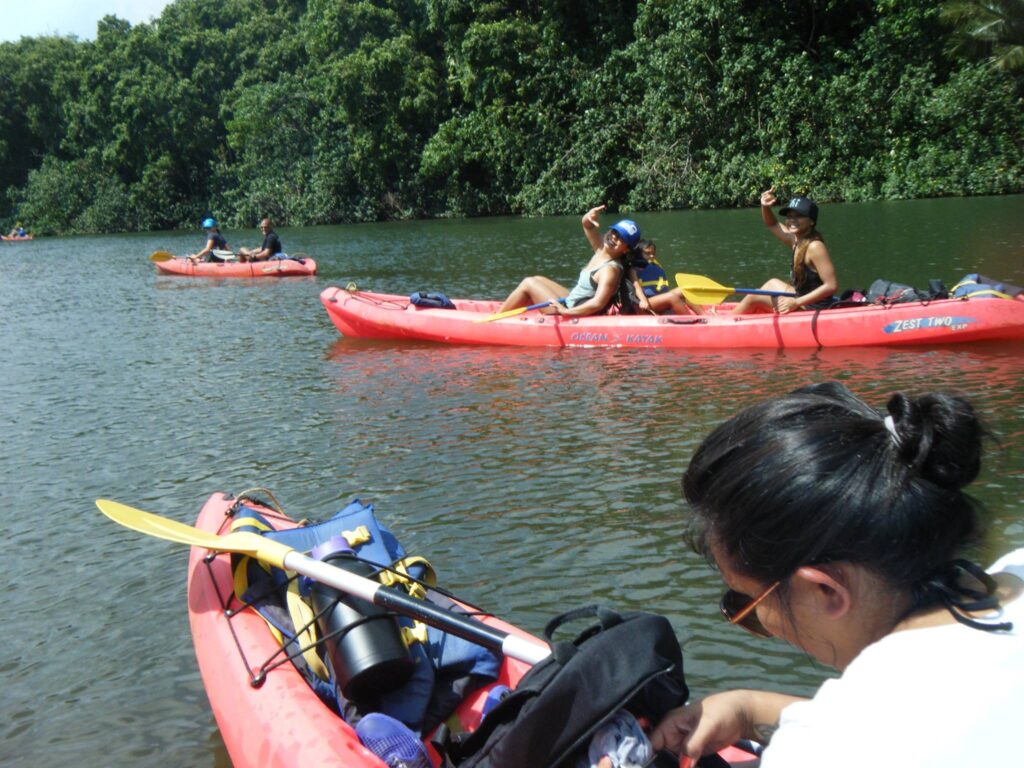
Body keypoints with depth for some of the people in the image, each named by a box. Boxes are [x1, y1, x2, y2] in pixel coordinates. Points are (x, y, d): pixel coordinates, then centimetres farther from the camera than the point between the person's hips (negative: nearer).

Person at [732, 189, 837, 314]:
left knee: (753, 297, -4)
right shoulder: (796, 240, 2)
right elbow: (772, 224, 19)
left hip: (813, 308, -9)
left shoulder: (815, 246, -23)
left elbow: (832, 286, -27)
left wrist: (796, 302, -27)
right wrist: (765, 207, -3)